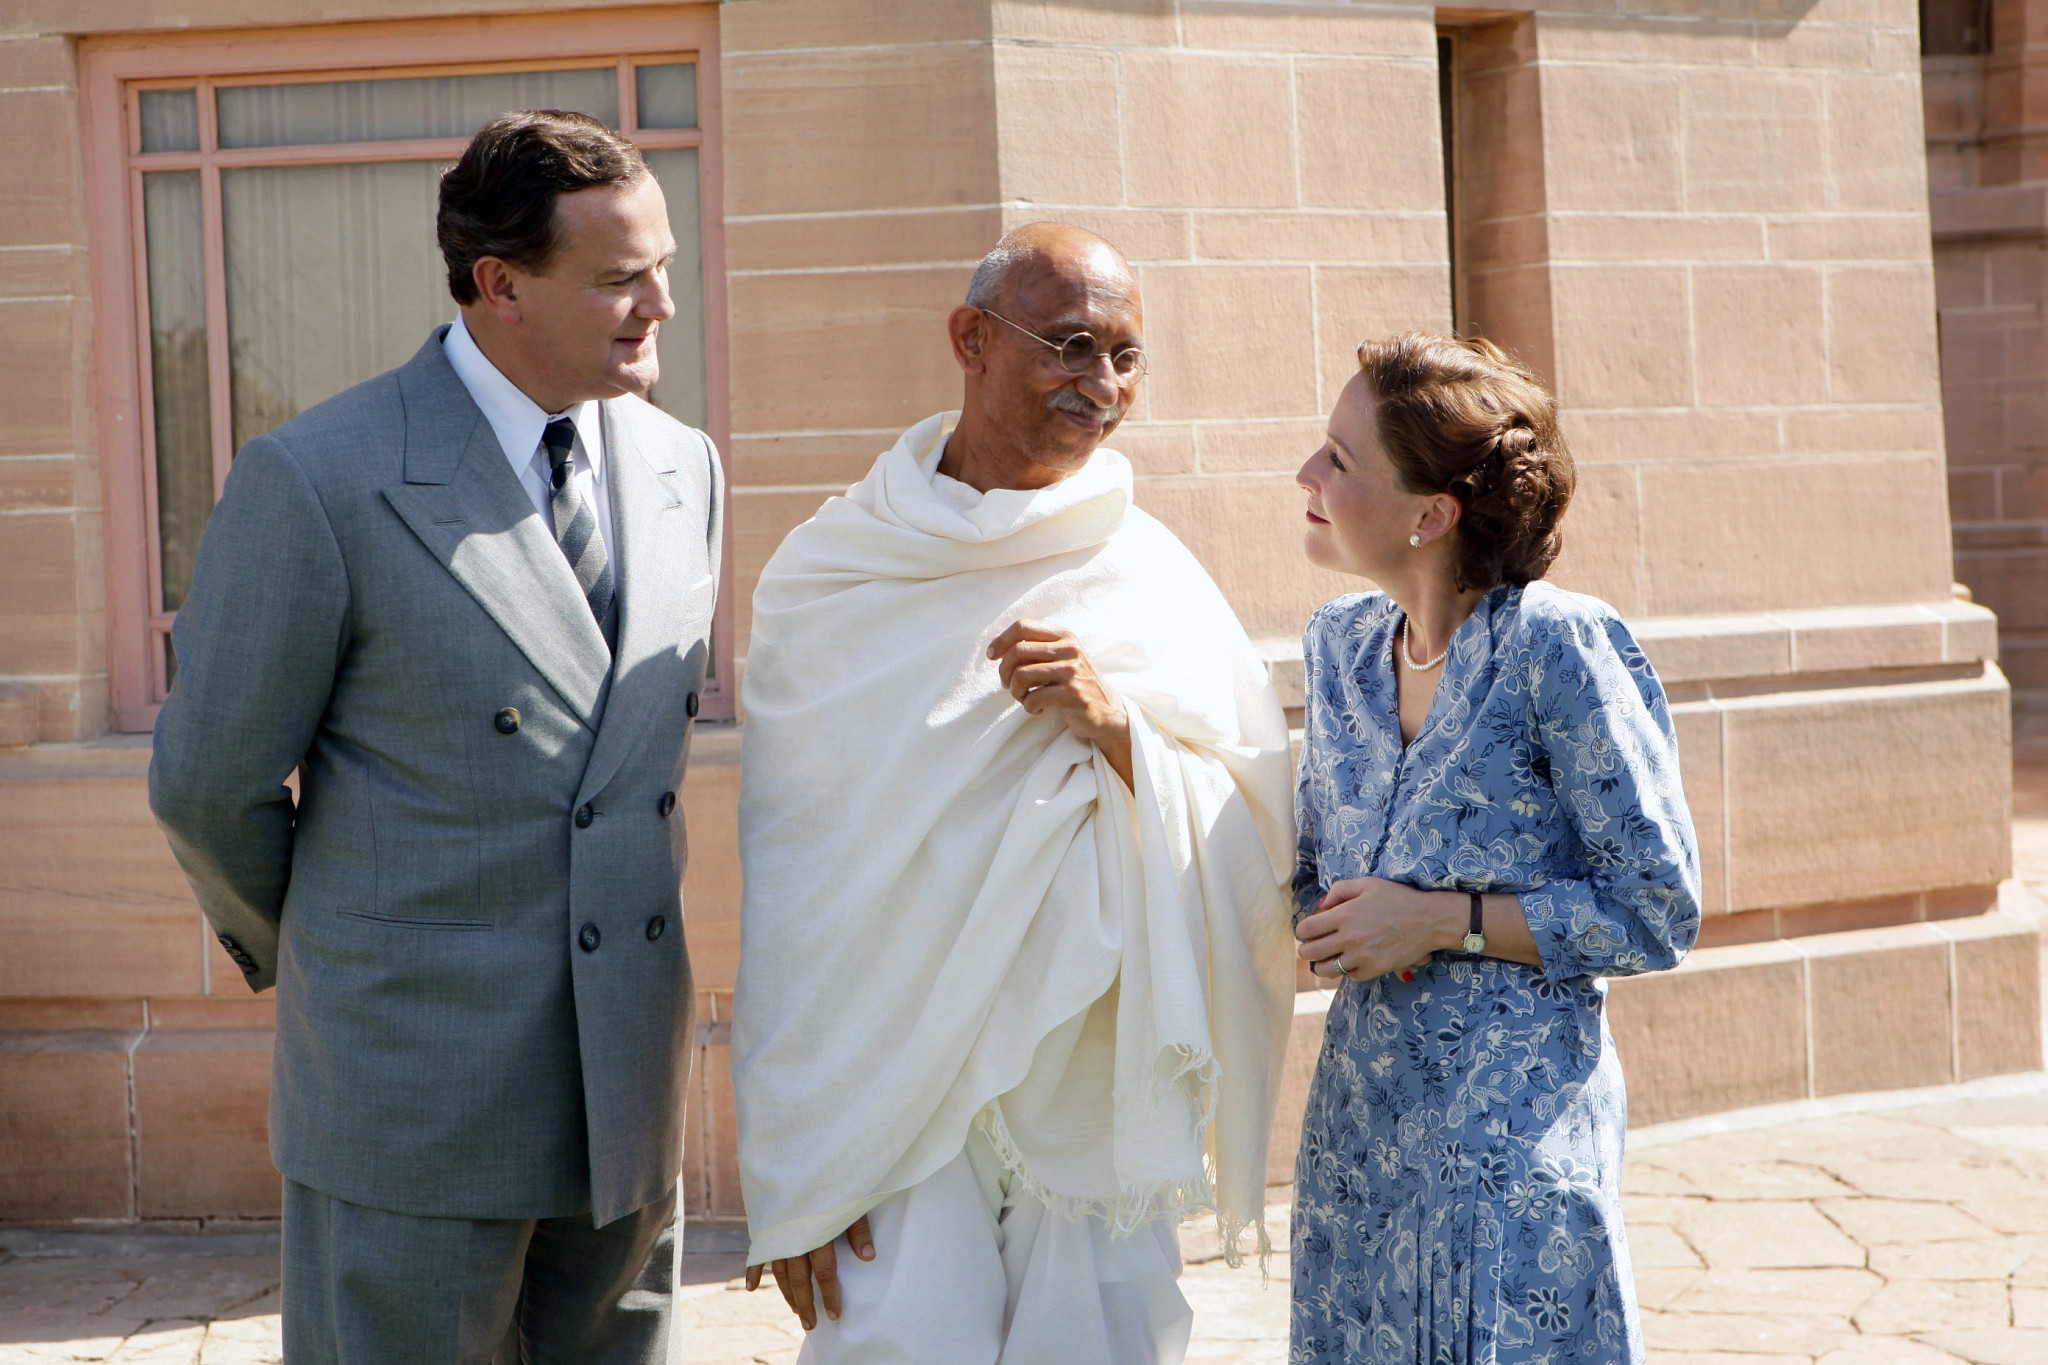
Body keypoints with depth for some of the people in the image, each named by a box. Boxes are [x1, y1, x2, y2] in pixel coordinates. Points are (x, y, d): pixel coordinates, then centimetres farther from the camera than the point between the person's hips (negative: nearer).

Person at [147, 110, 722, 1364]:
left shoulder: (684, 468, 7)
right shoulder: (317, 483, -13)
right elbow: (211, 784, -4)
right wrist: (299, 957, 10)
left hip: (628, 1100, 6)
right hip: (415, 1096, -5)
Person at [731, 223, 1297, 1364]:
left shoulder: (1157, 583, 3)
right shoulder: (830, 576, -1)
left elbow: (1259, 851, 1)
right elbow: (784, 884, -1)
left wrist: (1119, 730, -16)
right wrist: (785, 1170, -3)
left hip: (1100, 1105, 2)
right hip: (890, 1110, -2)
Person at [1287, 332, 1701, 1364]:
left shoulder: (1554, 643, -13)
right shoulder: (1340, 645, 6)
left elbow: (1657, 912, -10)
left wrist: (1443, 920, -15)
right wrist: (1325, 927, -4)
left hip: (1518, 1127, -6)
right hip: (1359, 1120, 6)